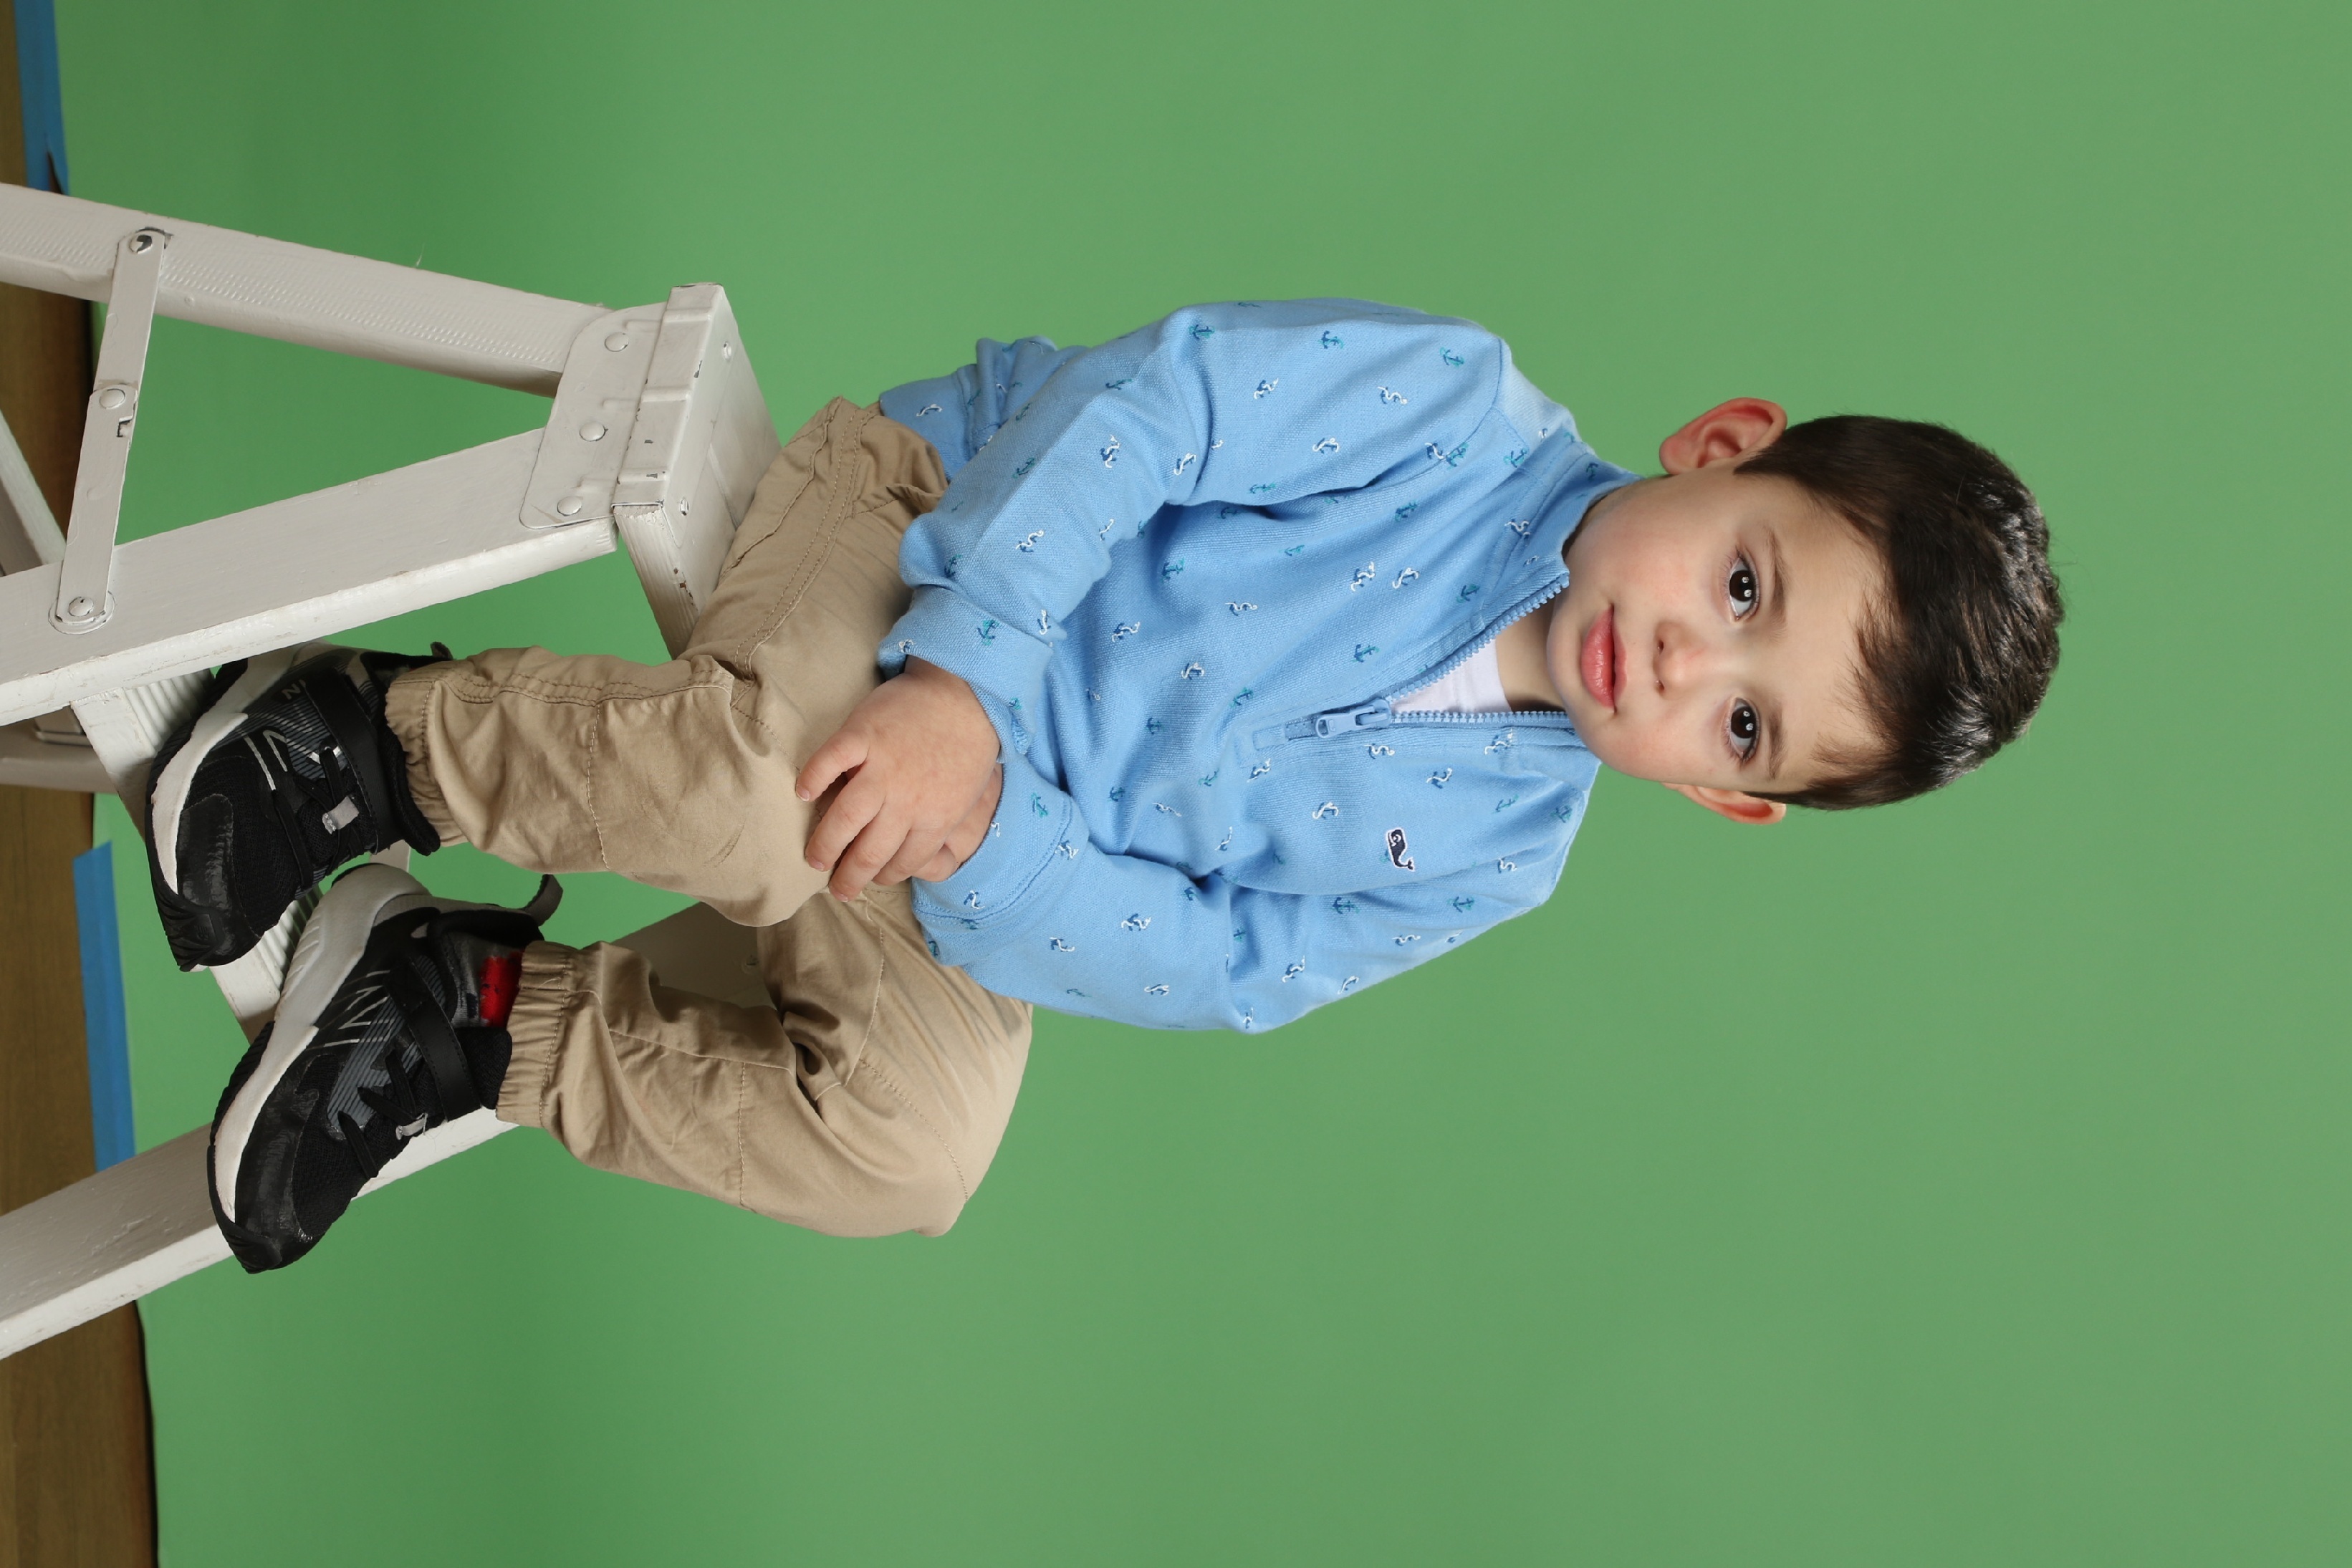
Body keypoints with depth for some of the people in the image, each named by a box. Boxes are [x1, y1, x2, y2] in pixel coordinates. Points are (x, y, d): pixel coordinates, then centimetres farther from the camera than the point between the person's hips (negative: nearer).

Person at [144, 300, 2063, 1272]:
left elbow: (1201, 963, -8)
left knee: (910, 1152, -21)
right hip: (932, 513, -4)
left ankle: (483, 1016, -4)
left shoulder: (1487, 857, -5)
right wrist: (962, 664, -30)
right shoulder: (1460, 406, -18)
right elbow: (1146, 398, -20)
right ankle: (393, 731, -13)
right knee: (773, 795, -38)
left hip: (1013, 878, 4)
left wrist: (987, 836, -24)